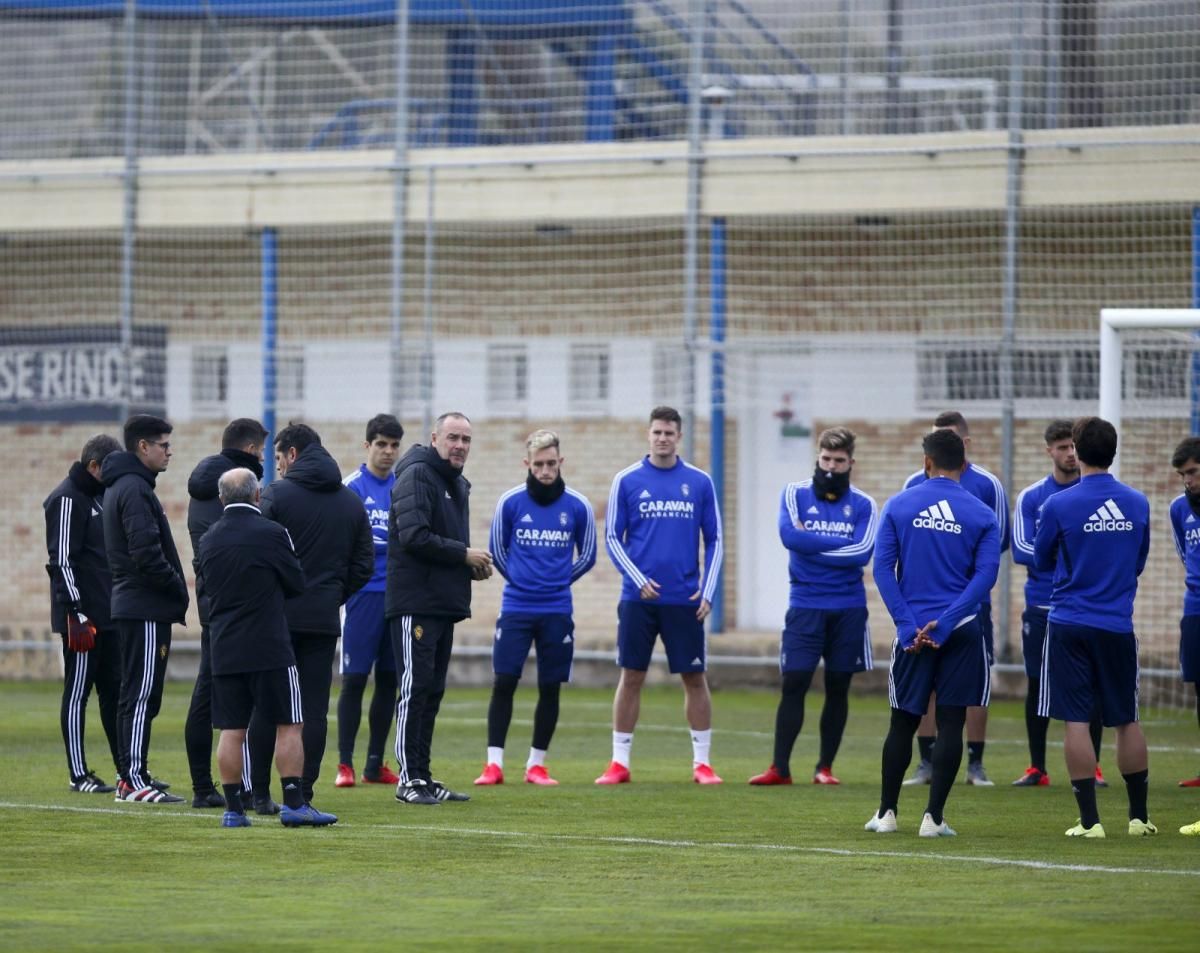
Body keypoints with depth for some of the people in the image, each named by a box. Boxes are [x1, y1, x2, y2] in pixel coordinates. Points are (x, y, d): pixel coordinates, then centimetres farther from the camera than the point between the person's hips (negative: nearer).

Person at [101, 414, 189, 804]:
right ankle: (134, 780, -11)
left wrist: (175, 590, 13)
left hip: (132, 606, 11)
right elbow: (146, 554, -22)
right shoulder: (135, 489, -14)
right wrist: (178, 589, -11)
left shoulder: (122, 487, 18)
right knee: (142, 695, -10)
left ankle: (131, 775, 18)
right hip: (146, 609, -11)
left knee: (136, 696, 14)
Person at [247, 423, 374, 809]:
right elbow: (363, 566, 11)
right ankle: (302, 795, 0)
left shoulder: (276, 495, -7)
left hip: (278, 615, -3)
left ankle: (259, 792, 3)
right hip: (324, 620, 3)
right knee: (314, 708, 4)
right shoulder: (352, 503, 10)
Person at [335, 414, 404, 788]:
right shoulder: (352, 487, -3)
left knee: (389, 679, 7)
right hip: (364, 593, -5)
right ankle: (345, 764, -1)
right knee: (354, 678, -5)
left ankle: (375, 764, 14)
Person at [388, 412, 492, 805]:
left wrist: (473, 564, 6)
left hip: (445, 603, 9)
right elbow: (413, 536, -21)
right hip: (415, 603, -9)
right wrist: (464, 555, -14)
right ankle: (409, 778, -8)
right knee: (416, 687, -9)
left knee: (432, 691, 11)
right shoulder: (417, 476, -10)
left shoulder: (457, 484, 20)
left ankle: (423, 776, 15)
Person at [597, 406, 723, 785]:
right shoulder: (627, 481, 2)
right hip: (638, 598, -1)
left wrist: (707, 591, -2)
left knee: (694, 678, 2)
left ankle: (702, 762, 9)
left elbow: (713, 541, 8)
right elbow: (612, 538, 3)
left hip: (685, 600, 1)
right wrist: (638, 580, -9)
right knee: (631, 677, 2)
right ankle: (620, 762, 8)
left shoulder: (699, 482, 5)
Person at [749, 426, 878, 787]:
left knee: (838, 688, 6)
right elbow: (790, 535, -14)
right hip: (805, 607, -1)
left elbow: (862, 553, -11)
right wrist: (840, 543, -11)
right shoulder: (795, 494, 3)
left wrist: (812, 545, -11)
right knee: (793, 685, -6)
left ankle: (825, 767, 14)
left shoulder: (863, 505, 3)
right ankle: (780, 767, -2)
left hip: (848, 609, 1)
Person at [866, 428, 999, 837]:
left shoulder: (898, 506, 1)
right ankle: (934, 816, 0)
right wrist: (945, 624, -13)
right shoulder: (982, 515, 1)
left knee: (903, 722, 13)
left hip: (913, 630, 1)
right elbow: (986, 573, -8)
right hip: (961, 632, -1)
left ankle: (887, 812, 18)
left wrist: (908, 626, -8)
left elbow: (883, 568, -4)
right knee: (950, 723, 3)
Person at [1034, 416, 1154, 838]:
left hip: (1069, 625, -3)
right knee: (1127, 720, 13)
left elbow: (1042, 561, 6)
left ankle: (1089, 819, -4)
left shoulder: (1059, 505, -9)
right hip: (1118, 626, 3)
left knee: (1076, 720, 0)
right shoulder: (1138, 504, 2)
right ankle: (1139, 816, 17)